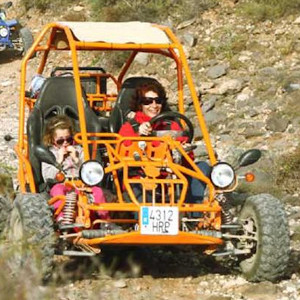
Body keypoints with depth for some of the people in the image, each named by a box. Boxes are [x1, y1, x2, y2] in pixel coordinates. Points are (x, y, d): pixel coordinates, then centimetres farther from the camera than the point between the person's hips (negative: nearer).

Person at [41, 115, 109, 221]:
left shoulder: (78, 150, 18)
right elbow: (47, 177, -3)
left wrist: (76, 159, -3)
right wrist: (59, 161, -6)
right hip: (61, 184, -2)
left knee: (97, 190, -25)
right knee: (57, 189, -38)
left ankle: (105, 217, -23)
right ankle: (61, 216, -52)